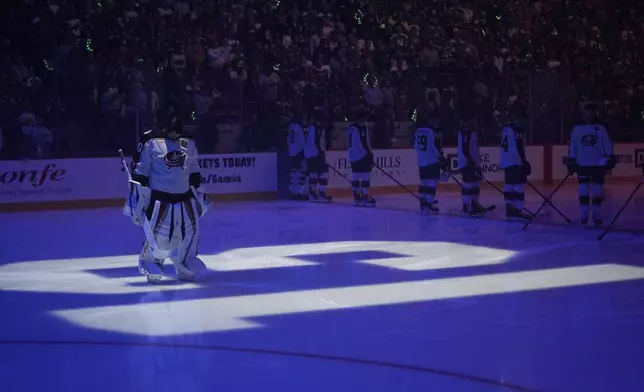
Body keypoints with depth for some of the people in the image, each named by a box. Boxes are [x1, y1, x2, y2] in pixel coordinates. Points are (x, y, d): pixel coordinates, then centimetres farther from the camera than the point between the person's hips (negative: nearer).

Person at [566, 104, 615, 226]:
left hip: (598, 164, -1)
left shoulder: (600, 128, 4)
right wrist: (571, 161, 2)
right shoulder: (577, 129, 6)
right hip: (582, 164, 1)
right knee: (583, 190, -1)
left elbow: (607, 144, 0)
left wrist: (610, 158, -10)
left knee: (597, 190, 1)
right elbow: (572, 146, 7)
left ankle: (597, 216, 10)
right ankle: (584, 215, 5)